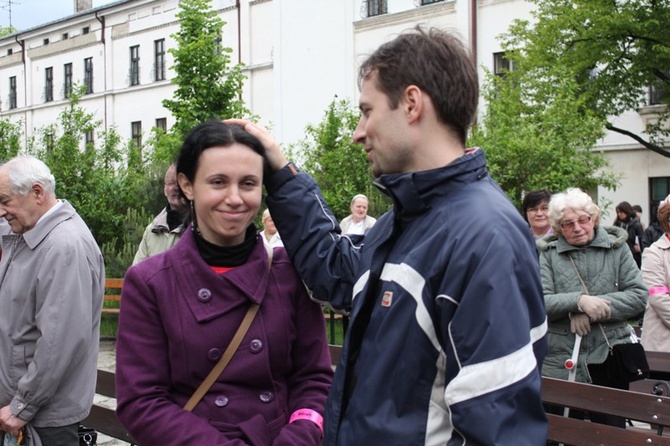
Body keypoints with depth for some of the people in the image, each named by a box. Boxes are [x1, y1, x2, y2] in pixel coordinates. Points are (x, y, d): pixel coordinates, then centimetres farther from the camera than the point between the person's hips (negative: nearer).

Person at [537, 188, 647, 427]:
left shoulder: (616, 247, 5)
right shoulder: (548, 253, 1)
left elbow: (638, 295, -2)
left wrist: (594, 309, -13)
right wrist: (579, 301, -24)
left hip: (609, 361, 1)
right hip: (560, 362, -1)